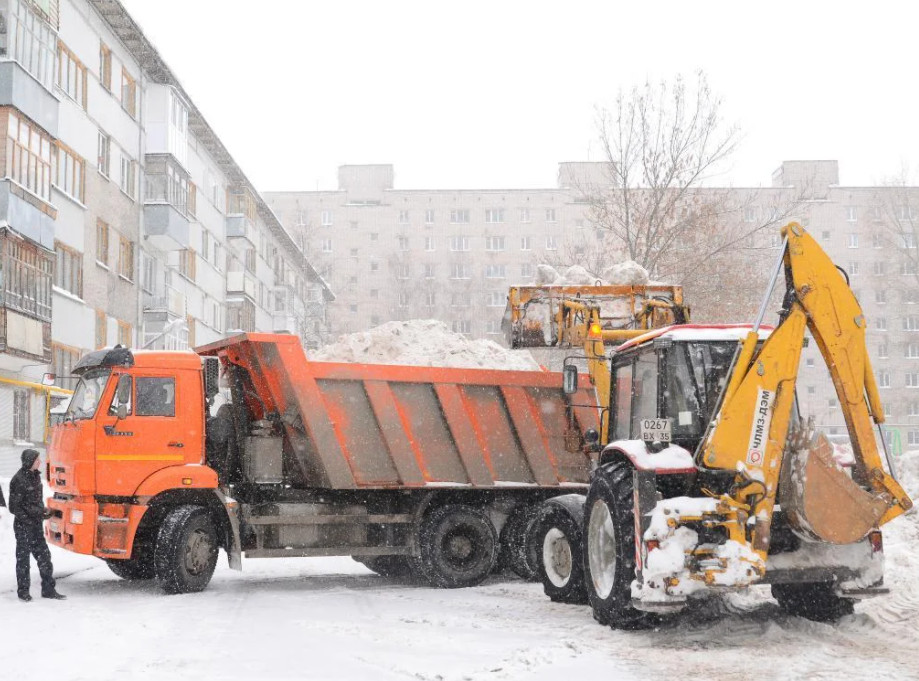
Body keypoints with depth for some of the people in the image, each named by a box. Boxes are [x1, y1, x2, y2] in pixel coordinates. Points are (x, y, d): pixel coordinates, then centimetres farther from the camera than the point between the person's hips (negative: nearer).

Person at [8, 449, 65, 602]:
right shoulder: (19, 480, -17)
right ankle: (23, 591, 14)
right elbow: (14, 507, -14)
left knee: (44, 555, 7)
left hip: (36, 524, 7)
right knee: (23, 558, 3)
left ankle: (48, 589, 12)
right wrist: (27, 520, -17)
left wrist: (43, 510, 5)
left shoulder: (36, 476, 7)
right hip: (23, 525, -7)